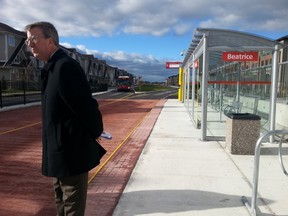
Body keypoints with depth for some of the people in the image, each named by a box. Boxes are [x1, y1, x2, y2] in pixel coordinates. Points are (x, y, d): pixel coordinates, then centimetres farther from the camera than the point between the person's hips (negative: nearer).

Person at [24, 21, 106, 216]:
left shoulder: (65, 66, -21)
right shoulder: (53, 67, 11)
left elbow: (85, 104, -22)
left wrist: (96, 133, -7)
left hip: (73, 151, -10)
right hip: (61, 151, 10)